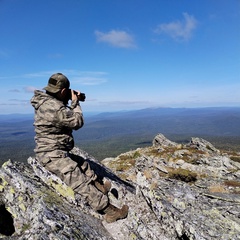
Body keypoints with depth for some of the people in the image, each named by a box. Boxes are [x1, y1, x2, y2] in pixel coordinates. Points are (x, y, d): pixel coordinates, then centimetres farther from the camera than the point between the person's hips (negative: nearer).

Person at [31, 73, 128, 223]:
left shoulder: (48, 102, 7)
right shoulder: (53, 107, -25)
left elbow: (67, 117, 17)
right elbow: (77, 122, -16)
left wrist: (73, 104, 5)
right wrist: (75, 102, -4)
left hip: (57, 152, 11)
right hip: (52, 155, -11)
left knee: (84, 165, 22)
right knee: (81, 182, -10)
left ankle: (100, 187, 37)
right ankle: (110, 211, -5)